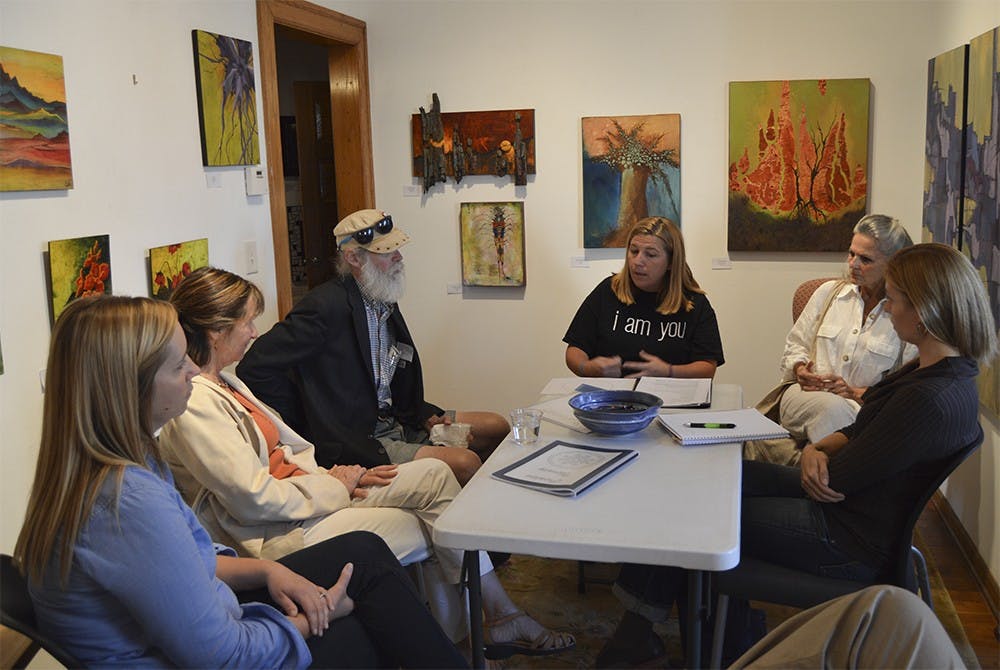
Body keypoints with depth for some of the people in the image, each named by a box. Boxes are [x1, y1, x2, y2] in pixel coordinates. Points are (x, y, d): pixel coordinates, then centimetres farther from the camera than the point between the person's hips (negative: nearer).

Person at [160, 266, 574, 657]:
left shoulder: (225, 383, 12)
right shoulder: (192, 405, -21)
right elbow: (255, 499, -23)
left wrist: (339, 475, -1)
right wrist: (333, 485, -10)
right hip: (281, 535, -9)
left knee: (434, 474, -4)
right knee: (438, 528, -9)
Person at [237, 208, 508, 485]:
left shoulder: (385, 303, 11)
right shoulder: (328, 306, -18)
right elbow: (254, 368, -22)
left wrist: (427, 416, 4)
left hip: (394, 421, 10)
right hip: (358, 442, -9)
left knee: (497, 427, 8)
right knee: (465, 463, -24)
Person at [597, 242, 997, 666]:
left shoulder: (929, 400, -29)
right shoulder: (941, 372, 2)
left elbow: (835, 480, -23)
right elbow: (862, 431, 9)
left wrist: (812, 457, -1)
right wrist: (816, 448, -11)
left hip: (849, 545, -9)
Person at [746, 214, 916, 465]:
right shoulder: (829, 292, 14)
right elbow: (795, 344, 20)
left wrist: (857, 393, -13)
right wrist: (800, 370, -2)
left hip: (863, 408, -2)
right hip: (804, 397, 2)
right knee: (831, 408, -36)